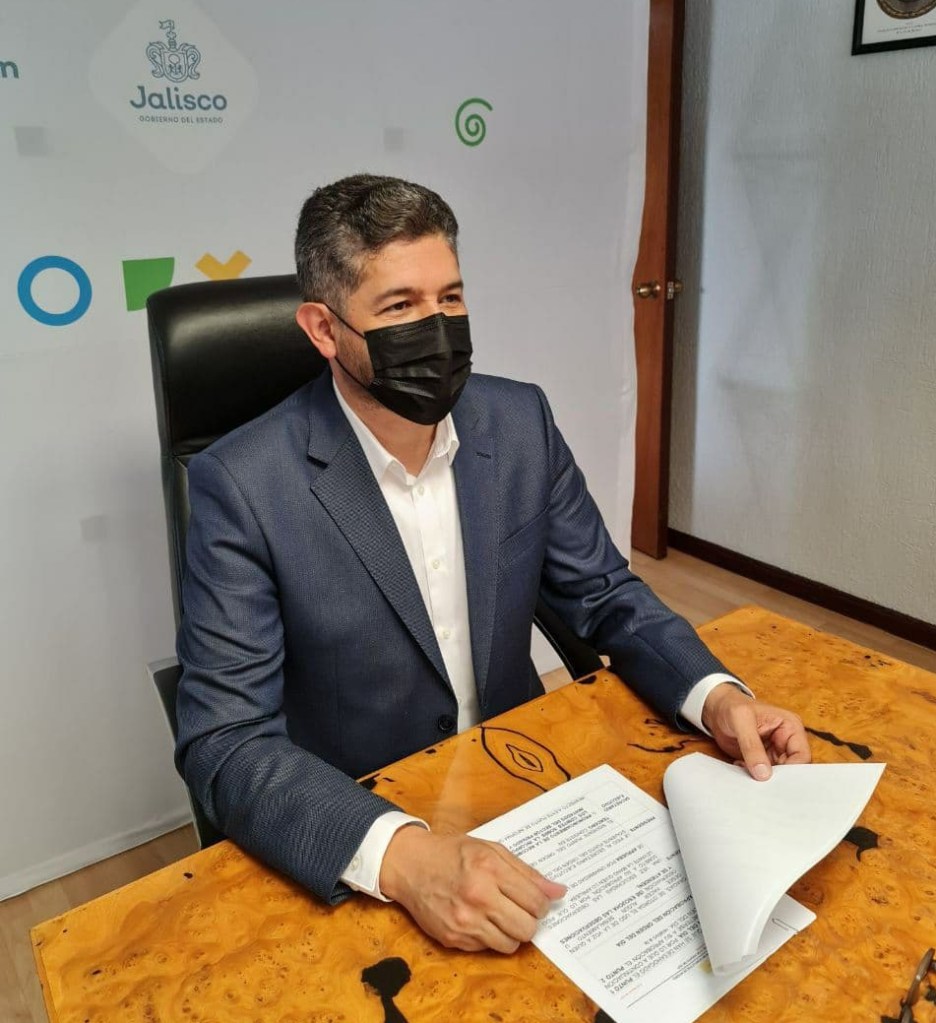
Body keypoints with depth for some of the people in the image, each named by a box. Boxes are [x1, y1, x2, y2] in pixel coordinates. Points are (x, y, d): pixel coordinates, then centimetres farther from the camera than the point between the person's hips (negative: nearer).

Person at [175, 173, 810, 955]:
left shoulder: (521, 422, -6)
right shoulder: (246, 486, -18)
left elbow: (605, 596, 3)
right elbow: (225, 743, -20)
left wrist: (719, 698, -15)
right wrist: (402, 854, -35)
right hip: (348, 849, -3)